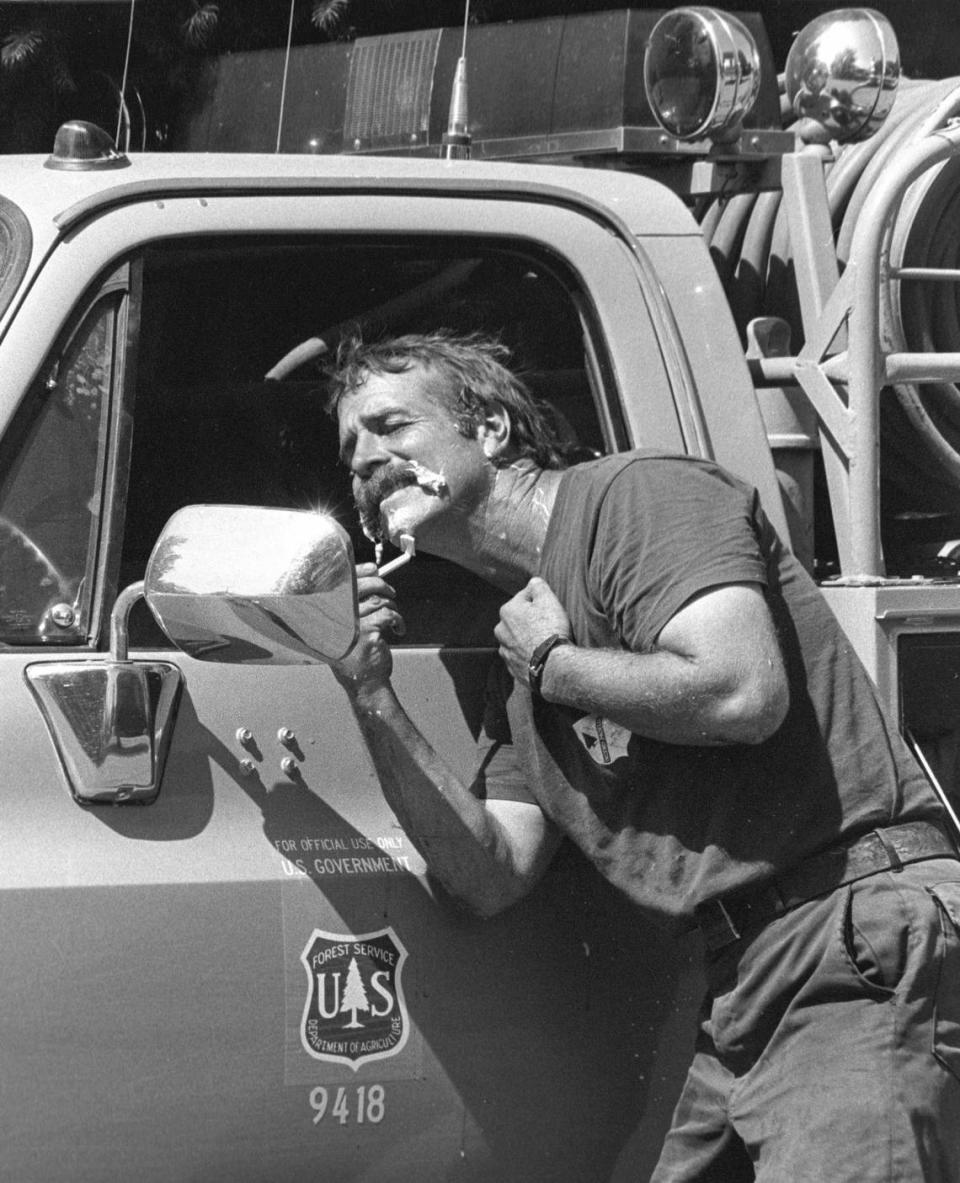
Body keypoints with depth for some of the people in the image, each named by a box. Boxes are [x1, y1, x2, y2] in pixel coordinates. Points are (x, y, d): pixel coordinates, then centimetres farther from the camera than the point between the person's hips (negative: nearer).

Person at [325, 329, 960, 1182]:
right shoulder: (518, 658, 22)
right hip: (746, 985, 9)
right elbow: (492, 879, 12)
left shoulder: (637, 495, -2)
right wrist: (372, 701, 3)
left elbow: (741, 693, -19)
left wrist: (550, 663, -3)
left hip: (860, 931, -9)